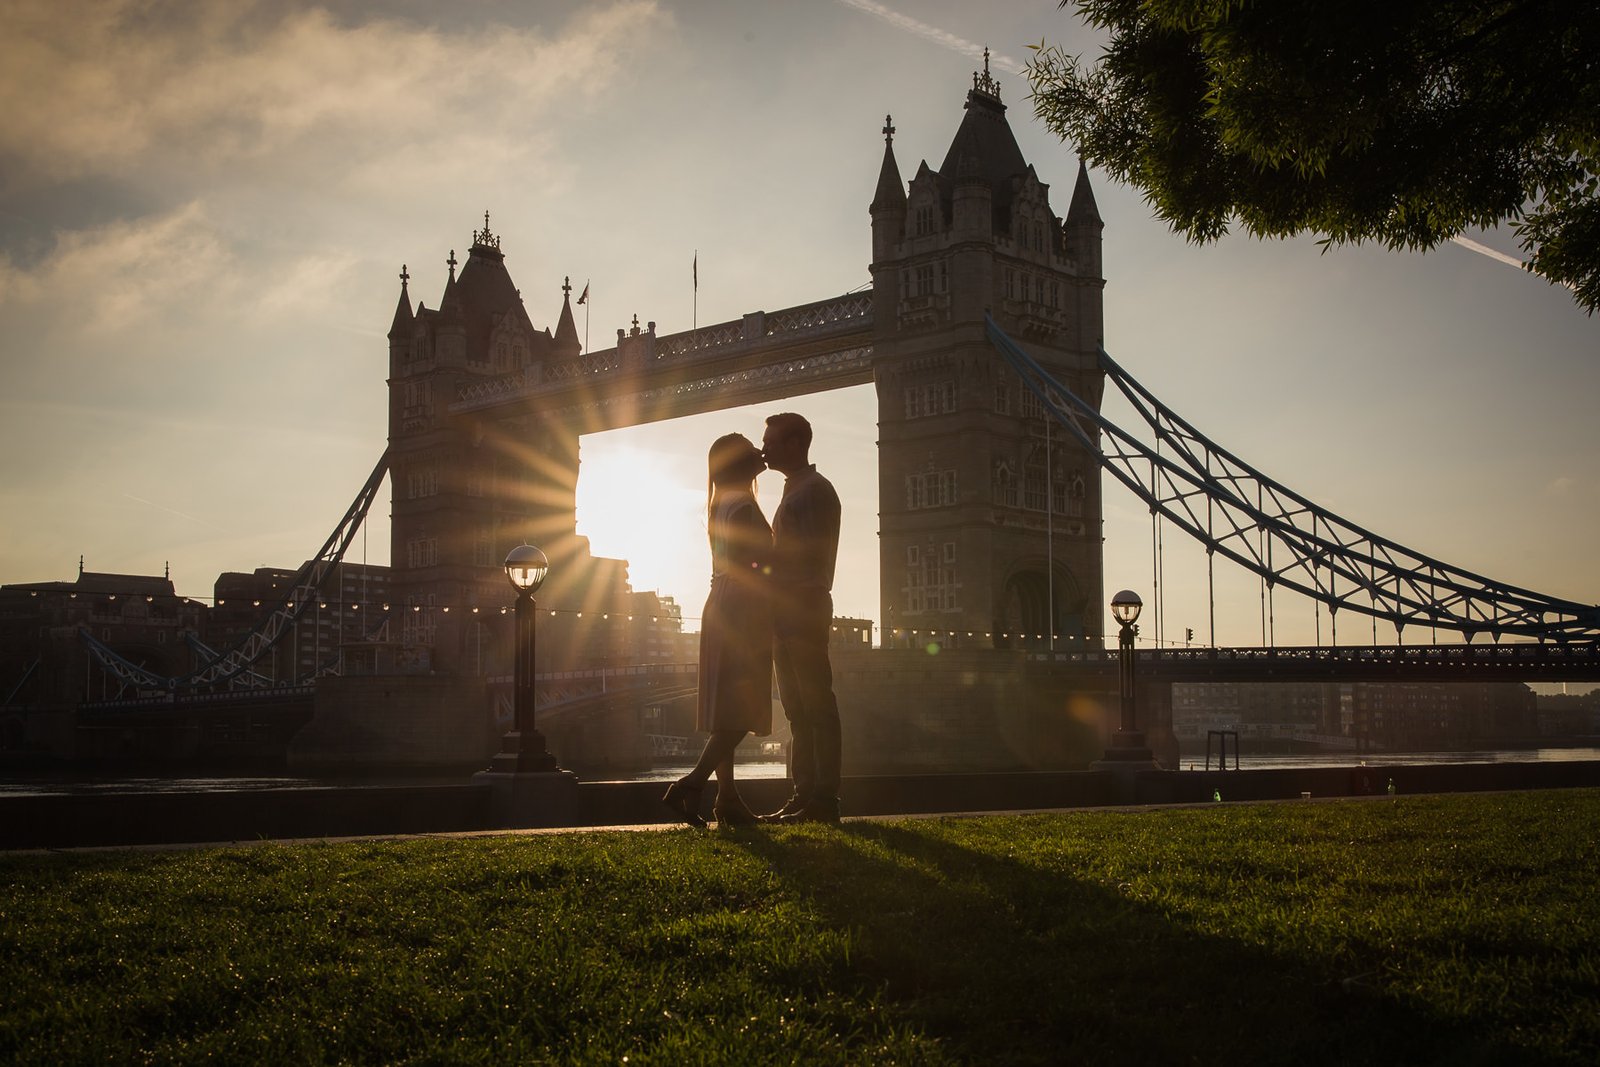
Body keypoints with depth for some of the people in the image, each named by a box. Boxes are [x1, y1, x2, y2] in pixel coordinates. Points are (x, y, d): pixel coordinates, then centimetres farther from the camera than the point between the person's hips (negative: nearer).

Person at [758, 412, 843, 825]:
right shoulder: (795, 491, 23)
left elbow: (810, 555, -17)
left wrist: (762, 559, -14)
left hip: (804, 610, -10)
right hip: (787, 613, 10)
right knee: (799, 709, 9)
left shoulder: (814, 490, -8)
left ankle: (824, 798, -10)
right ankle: (805, 795, 12)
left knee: (815, 706, -10)